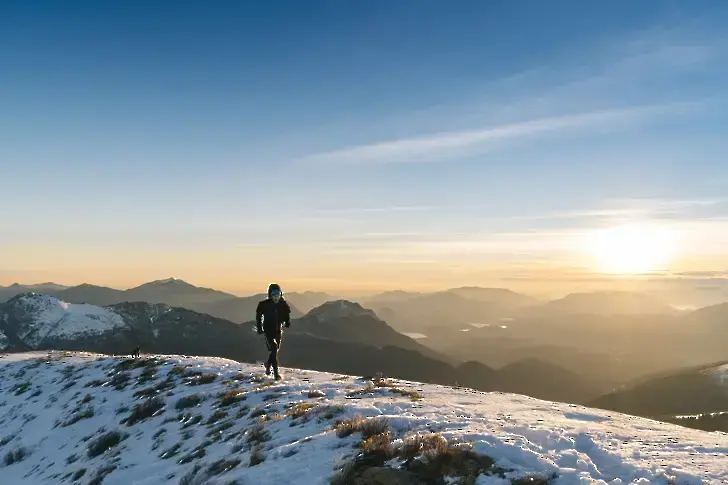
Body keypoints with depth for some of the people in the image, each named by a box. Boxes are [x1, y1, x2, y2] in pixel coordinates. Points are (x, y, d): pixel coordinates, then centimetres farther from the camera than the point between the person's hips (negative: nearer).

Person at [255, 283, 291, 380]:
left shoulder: (283, 304, -7)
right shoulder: (264, 304, -13)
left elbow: (287, 314, 11)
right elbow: (258, 315, 3)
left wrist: (287, 322, -7)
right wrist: (259, 328, 2)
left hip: (279, 330, 4)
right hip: (268, 330, -4)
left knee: (276, 350, 17)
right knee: (274, 349, -18)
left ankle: (268, 364, 47)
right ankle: (276, 373, -14)